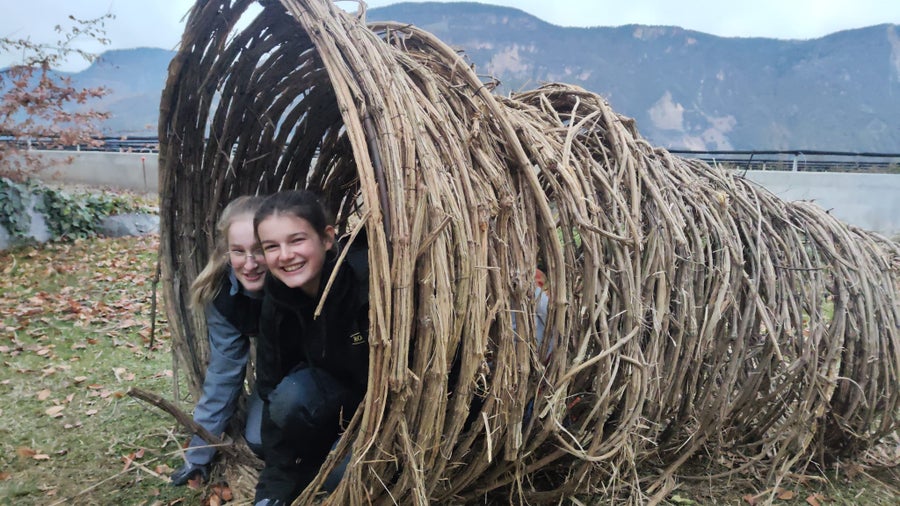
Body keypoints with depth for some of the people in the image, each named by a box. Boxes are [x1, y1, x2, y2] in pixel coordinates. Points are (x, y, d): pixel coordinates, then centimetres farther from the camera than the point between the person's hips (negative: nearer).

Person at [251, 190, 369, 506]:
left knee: (343, 473, -25)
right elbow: (273, 390, -7)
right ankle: (307, 473, 4)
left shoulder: (370, 278, -33)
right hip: (338, 389, 5)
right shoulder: (277, 298, -13)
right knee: (289, 399, -24)